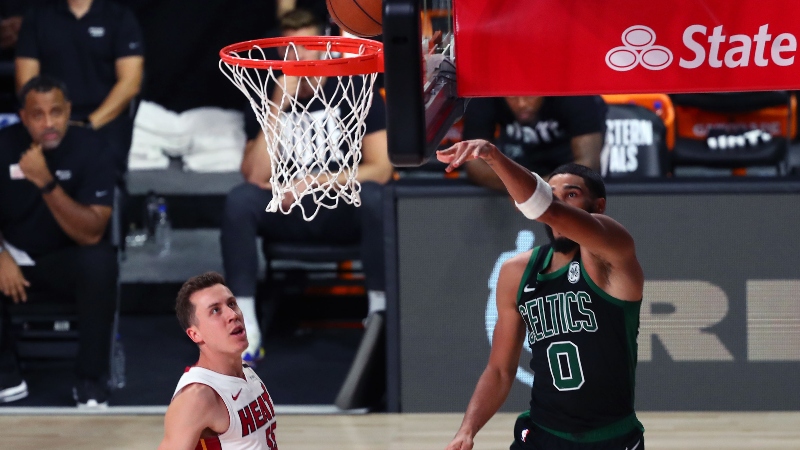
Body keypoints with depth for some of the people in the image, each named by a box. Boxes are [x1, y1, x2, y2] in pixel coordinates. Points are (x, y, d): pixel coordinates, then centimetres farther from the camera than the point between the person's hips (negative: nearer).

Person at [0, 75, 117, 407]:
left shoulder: (89, 150, -17)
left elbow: (91, 234, -24)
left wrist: (46, 183, -36)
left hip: (65, 260, -2)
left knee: (100, 261, -34)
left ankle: (90, 383, -22)